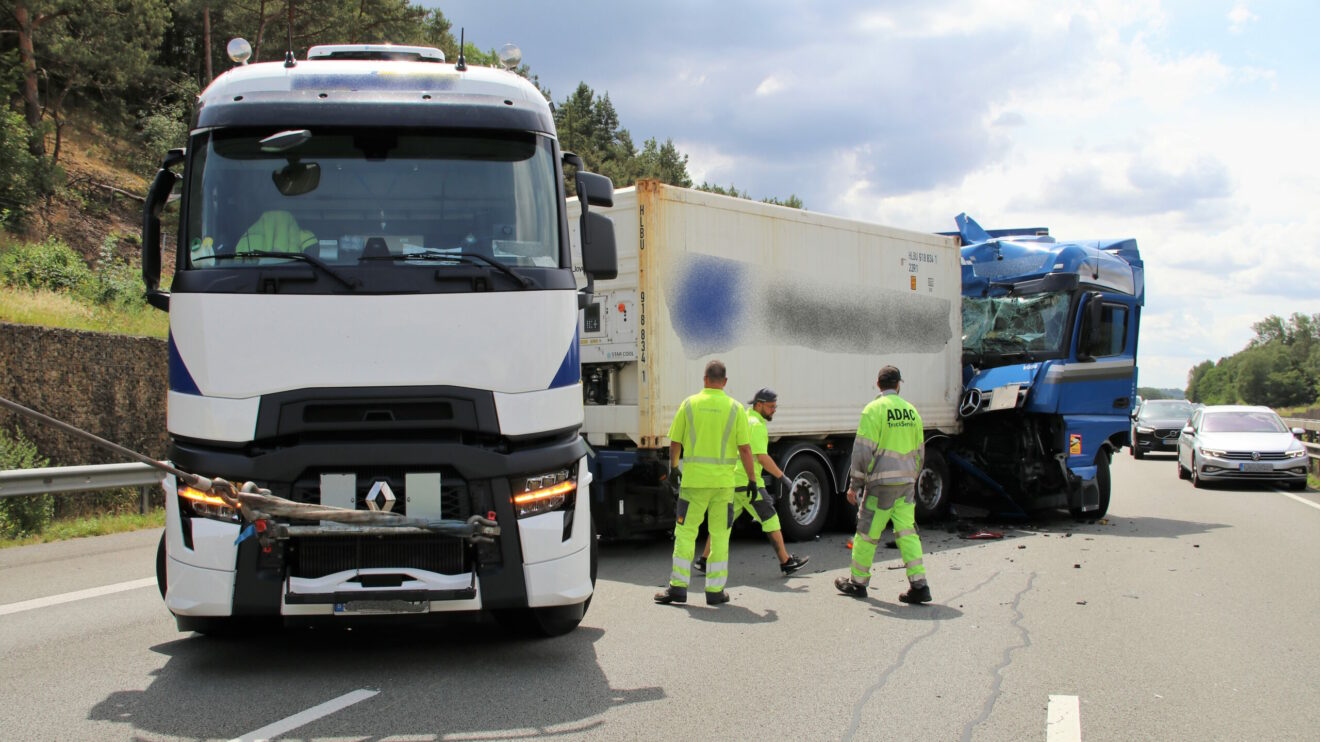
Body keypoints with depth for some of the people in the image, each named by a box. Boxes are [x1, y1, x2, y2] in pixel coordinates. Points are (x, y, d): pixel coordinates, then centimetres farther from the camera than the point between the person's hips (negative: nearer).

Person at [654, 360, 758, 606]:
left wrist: (673, 469, 19)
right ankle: (715, 590, 9)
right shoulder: (735, 408, -1)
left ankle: (678, 586, 4)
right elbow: (745, 449, -3)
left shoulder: (689, 404, 0)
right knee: (720, 536, 7)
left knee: (685, 533, 6)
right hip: (724, 480, 0)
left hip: (693, 479, 0)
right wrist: (752, 479, 5)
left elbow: (675, 443, 4)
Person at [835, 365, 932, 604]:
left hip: (881, 481, -6)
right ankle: (919, 585, -2)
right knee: (907, 532, 5)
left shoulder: (874, 409, -9)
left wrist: (854, 484, -6)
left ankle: (857, 582, 16)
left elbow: (863, 450, -12)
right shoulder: (910, 410, 10)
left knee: (867, 532, 5)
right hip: (906, 481, 6)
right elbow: (919, 451, 16)